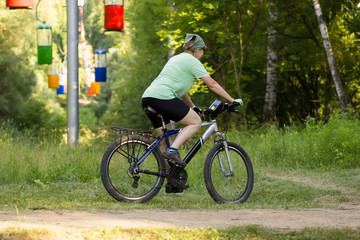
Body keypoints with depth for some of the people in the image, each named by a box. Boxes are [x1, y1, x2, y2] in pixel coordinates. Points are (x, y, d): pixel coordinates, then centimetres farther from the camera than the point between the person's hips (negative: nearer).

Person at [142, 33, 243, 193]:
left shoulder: (177, 58, 30)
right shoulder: (192, 61, 3)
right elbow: (212, 84, 1)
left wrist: (193, 108, 41)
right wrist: (232, 100, 7)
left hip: (147, 98, 9)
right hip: (162, 97, -9)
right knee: (196, 122, 0)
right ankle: (172, 150, -15)